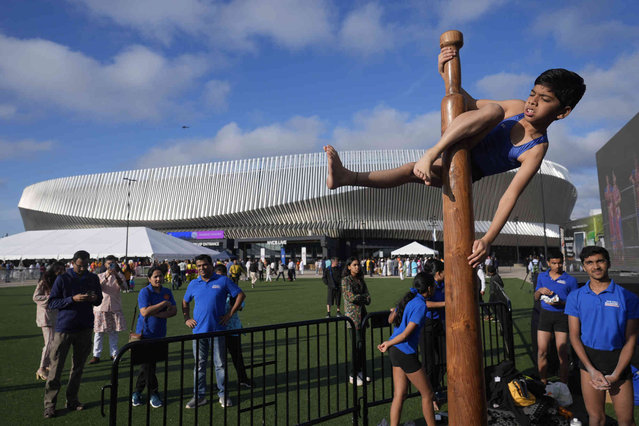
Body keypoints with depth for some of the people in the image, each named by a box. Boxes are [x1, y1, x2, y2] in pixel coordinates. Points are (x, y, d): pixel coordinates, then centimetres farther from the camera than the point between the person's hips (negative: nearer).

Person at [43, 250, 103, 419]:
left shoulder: (93, 278, 5)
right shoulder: (63, 279, -6)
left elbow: (99, 300, 13)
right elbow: (52, 302, -6)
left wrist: (95, 299, -11)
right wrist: (73, 299, -20)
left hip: (84, 328, 3)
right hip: (64, 328, -3)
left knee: (78, 367, 11)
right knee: (56, 367, 1)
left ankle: (72, 401, 23)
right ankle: (49, 405, 14)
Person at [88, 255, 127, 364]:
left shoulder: (119, 276, 4)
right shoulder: (100, 276, 3)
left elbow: (124, 288, -12)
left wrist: (116, 276, -23)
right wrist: (106, 277, -26)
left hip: (115, 307, 1)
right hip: (101, 307, -1)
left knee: (114, 332, 7)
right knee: (98, 332, 0)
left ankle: (113, 354, 16)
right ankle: (96, 355, 8)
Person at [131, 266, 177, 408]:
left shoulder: (167, 292, 6)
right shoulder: (144, 292, -10)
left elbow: (174, 311, -1)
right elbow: (145, 312, -21)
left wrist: (158, 314, -16)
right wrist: (163, 304, -18)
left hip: (160, 333, 5)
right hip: (145, 333, -5)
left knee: (148, 364, 12)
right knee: (148, 364, -1)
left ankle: (137, 392, 27)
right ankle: (153, 394, 14)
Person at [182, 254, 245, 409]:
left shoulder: (223, 281, -2)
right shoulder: (193, 284, 8)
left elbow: (240, 295, 2)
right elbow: (185, 302, 23)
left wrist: (230, 314, -3)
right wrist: (187, 318, 9)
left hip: (218, 330, -3)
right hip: (199, 330, 3)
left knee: (220, 364, 5)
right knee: (199, 364, 9)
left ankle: (223, 395, 19)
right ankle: (199, 396, 22)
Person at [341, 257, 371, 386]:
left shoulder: (361, 280, 12)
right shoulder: (346, 280, -6)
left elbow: (368, 299, 7)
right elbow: (351, 297, -15)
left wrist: (358, 298, -12)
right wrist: (364, 297, -3)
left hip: (362, 314, 6)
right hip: (352, 315, -6)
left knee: (361, 343, 8)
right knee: (358, 344, -9)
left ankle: (359, 370, 20)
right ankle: (353, 375, 0)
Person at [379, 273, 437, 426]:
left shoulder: (408, 298, 8)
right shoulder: (421, 305, -17)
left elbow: (391, 319, 21)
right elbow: (406, 334, -20)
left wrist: (393, 311, 39)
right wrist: (388, 344, -6)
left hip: (395, 351, 9)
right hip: (406, 353, -8)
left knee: (399, 395, 12)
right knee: (427, 394, 9)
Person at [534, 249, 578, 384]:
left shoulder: (570, 280, 0)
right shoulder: (542, 276, 9)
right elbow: (536, 298, 17)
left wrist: (560, 303, -17)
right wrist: (540, 291, -5)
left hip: (562, 316, -2)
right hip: (545, 314, 3)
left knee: (562, 353, -1)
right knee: (541, 351, 3)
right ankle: (543, 383, 15)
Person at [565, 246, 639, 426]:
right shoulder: (576, 296, 1)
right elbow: (574, 335, 1)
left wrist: (615, 375, -10)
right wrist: (592, 370, -9)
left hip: (618, 360, -1)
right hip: (589, 359, 1)